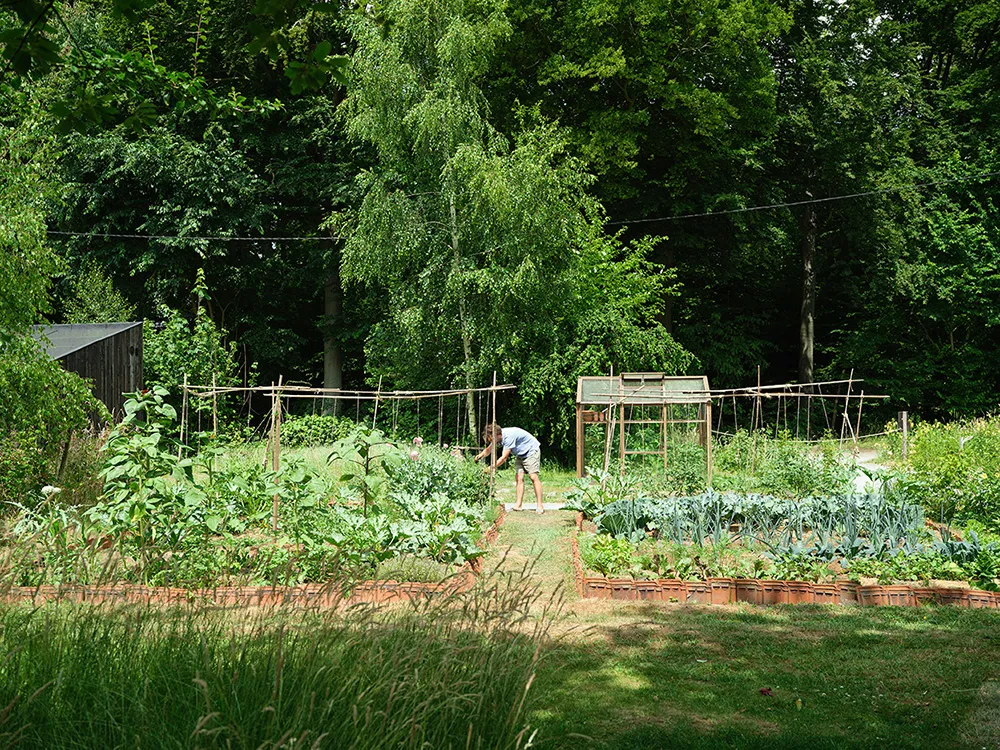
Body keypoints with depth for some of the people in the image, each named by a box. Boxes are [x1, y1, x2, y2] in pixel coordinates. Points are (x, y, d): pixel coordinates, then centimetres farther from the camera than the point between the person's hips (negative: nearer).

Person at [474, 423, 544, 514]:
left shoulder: (508, 436, -33)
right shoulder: (498, 435, -5)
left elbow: (504, 458, -30)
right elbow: (488, 449, 9)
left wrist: (492, 468, -23)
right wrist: (480, 456, -10)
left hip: (531, 450, -9)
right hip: (520, 454, 9)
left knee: (533, 477, -16)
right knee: (519, 477, -3)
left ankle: (540, 506, -16)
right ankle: (518, 505, -6)